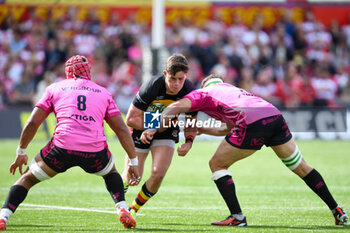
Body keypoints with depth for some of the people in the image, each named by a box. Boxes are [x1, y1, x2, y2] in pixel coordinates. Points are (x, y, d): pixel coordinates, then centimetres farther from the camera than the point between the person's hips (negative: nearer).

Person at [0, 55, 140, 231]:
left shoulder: (55, 88, 19)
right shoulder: (103, 93, 23)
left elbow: (32, 123, 14)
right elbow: (122, 130, 17)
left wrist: (21, 153, 24)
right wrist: (133, 162, 23)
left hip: (63, 147, -1)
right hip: (95, 150, 1)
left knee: (28, 178, 19)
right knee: (110, 172, 35)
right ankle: (122, 209, 13)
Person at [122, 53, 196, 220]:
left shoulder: (189, 92, -21)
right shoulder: (151, 87, -30)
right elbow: (131, 119, -23)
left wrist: (188, 142, -22)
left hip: (166, 134, 2)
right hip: (141, 131, -2)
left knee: (158, 173, -18)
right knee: (132, 178, 0)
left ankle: (134, 208, 7)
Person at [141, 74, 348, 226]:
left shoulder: (204, 93, 20)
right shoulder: (233, 90, 39)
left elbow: (177, 106, 1)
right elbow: (229, 130, 45)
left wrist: (154, 129, -1)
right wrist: (200, 130, 47)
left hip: (252, 124, -6)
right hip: (275, 115, 7)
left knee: (217, 165, 11)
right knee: (300, 166, 21)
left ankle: (237, 216, 3)